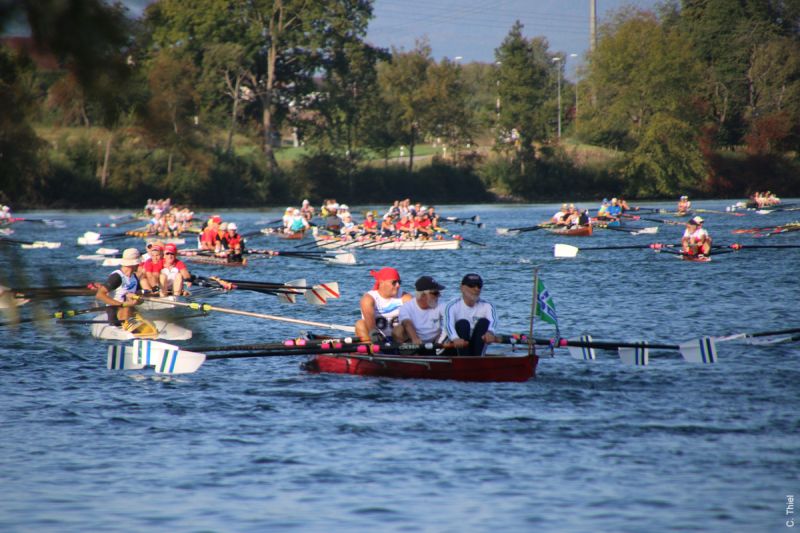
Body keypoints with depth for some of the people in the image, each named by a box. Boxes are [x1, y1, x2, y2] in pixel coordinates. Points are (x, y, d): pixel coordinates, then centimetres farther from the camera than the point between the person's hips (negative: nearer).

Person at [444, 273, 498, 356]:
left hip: (478, 345, 2)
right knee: (462, 323, -26)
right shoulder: (453, 306, -5)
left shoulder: (486, 306, 2)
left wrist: (490, 332, -47)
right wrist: (455, 339, -49)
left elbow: (493, 320, -21)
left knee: (484, 322, -20)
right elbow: (448, 324, -25)